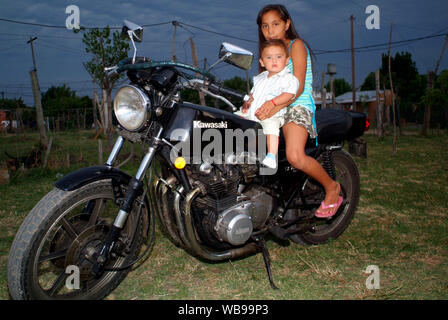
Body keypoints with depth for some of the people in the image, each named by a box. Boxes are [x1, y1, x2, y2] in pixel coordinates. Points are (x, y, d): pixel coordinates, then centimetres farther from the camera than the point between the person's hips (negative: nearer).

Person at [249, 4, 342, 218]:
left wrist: (275, 106, -27)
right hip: (274, 109, 8)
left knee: (295, 157, -28)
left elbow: (298, 87, -13)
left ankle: (331, 186, -5)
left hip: (297, 106, -8)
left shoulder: (296, 45, -1)